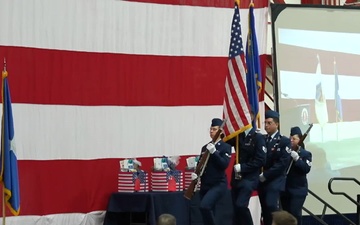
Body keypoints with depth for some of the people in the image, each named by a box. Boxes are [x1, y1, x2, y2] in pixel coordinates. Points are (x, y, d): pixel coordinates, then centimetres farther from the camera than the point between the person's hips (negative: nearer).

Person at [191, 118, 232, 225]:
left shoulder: (226, 147, -4)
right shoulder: (205, 147, 14)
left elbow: (224, 164, -16)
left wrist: (214, 152, -24)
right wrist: (195, 174, -5)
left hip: (219, 184, -7)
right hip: (205, 185, 7)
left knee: (204, 206, -26)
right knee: (208, 212, 7)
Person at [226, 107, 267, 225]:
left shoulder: (258, 137, -10)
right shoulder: (238, 135, 8)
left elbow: (260, 160, -15)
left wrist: (243, 167, -18)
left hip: (250, 178, -6)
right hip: (236, 177, 6)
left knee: (241, 205, -19)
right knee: (235, 208, 6)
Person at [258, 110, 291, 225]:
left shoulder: (284, 141, -2)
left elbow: (283, 162, -11)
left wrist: (266, 175, -14)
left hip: (275, 181, -5)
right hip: (261, 181, 5)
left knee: (271, 207, -19)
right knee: (265, 210, 5)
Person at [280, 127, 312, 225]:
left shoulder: (306, 154, 0)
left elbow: (306, 169, -14)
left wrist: (297, 159, -21)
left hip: (298, 189, -4)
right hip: (285, 188, 4)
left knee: (295, 213, -12)